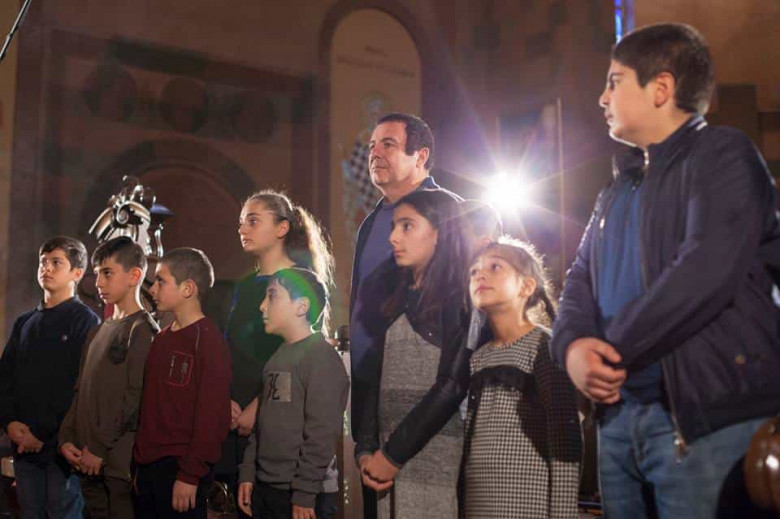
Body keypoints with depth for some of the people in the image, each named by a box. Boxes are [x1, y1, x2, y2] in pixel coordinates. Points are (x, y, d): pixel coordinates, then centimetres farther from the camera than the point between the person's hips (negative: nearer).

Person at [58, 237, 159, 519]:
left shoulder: (142, 329, -9)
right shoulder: (98, 333, 17)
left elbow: (136, 396, -16)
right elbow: (81, 392, 18)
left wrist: (100, 448, -14)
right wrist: (66, 438, 5)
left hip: (121, 462, -7)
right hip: (89, 463, 7)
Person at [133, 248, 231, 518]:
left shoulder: (207, 339, -13)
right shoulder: (161, 339, 12)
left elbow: (212, 414, -18)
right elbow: (150, 407, 15)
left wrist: (190, 475, -18)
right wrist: (139, 464, 12)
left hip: (180, 469, -7)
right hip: (147, 466, 8)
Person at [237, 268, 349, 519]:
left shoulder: (321, 355, -13)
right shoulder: (277, 358, 12)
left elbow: (322, 433, -18)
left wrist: (305, 494, -19)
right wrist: (248, 474, 10)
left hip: (301, 496, -8)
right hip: (263, 488, 8)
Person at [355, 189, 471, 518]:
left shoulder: (461, 299, -6)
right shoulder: (400, 303, 15)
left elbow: (453, 384, -14)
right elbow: (380, 382, 12)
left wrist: (393, 454, -13)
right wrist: (365, 450, 0)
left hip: (439, 464, -6)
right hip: (392, 463, 6)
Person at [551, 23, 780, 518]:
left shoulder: (723, 154, -7)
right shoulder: (621, 186, 18)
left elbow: (706, 272, -21)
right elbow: (582, 277, 14)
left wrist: (609, 351, -15)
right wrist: (573, 344, -8)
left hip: (707, 418, -7)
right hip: (617, 414, 7)